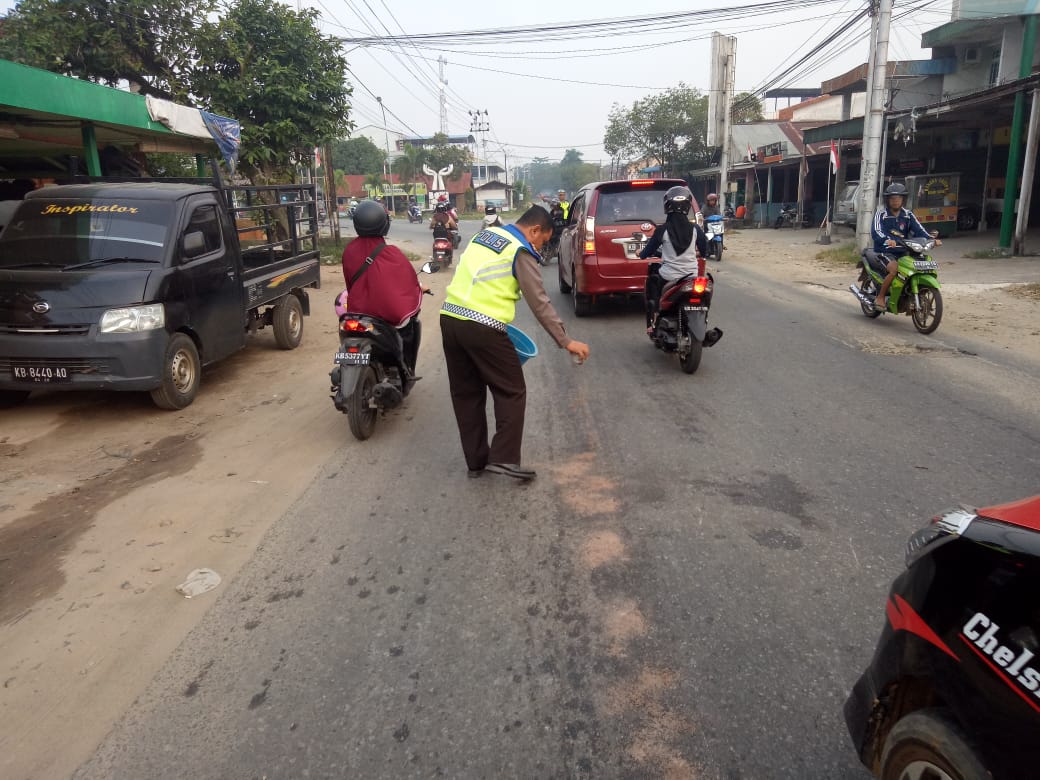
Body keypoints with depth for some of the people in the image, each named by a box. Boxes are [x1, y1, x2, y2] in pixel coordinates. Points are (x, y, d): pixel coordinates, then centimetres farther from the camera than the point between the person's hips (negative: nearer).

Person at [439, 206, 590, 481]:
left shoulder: (485, 234, 19)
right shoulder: (521, 252, -3)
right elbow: (539, 303, -8)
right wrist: (566, 341, -5)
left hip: (450, 317, 8)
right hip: (481, 327, -8)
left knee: (466, 393, 14)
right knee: (511, 391, 5)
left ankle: (476, 460, 20)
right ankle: (503, 458, 0)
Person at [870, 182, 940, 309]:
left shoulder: (908, 215, 12)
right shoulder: (881, 213, -3)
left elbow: (918, 230, 1)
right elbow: (875, 232, -20)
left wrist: (932, 239, -19)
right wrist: (887, 240, -41)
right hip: (884, 251, -5)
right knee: (895, 269, -33)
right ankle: (880, 297, -17)